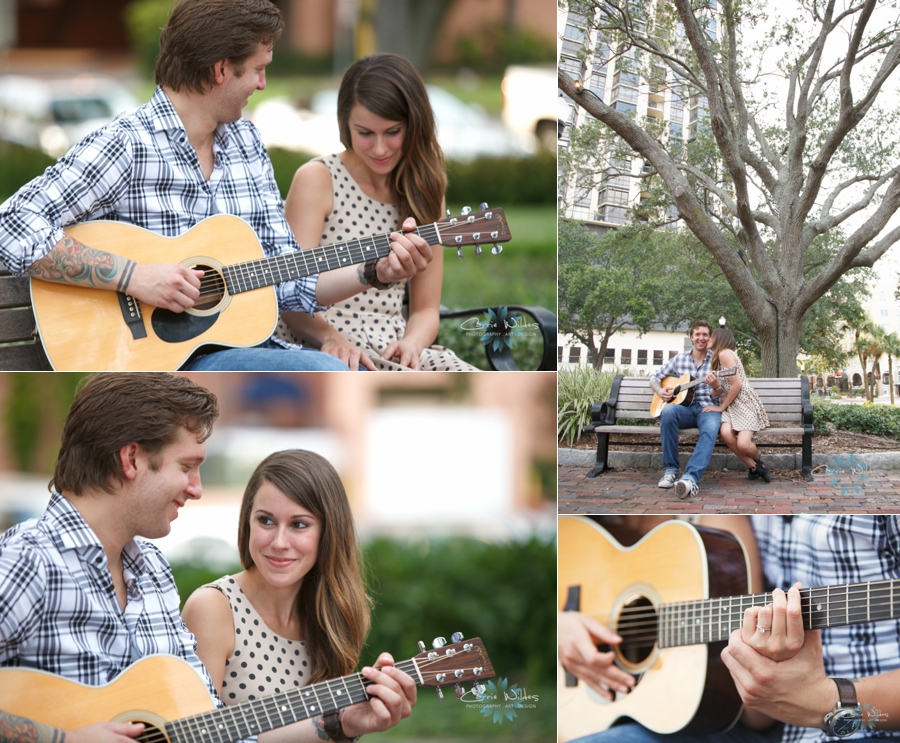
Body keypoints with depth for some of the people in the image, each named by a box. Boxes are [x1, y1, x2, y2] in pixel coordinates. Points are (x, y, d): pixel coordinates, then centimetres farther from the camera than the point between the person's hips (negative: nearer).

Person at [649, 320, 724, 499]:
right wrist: (659, 390, -2)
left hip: (707, 408, -2)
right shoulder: (679, 359, 14)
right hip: (685, 408, 2)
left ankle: (691, 478, -60)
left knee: (711, 429, -38)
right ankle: (670, 470, -28)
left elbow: (716, 395, 0)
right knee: (668, 411, -35)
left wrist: (715, 386, -25)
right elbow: (655, 377, 21)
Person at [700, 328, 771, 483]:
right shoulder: (716, 358, 18)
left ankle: (758, 460, 9)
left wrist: (722, 407, -9)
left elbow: (737, 385, -16)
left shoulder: (725, 354, -10)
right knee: (726, 433, -27)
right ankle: (753, 466, -8)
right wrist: (713, 383, -10)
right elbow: (720, 388, 12)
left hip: (745, 403, -7)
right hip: (731, 405, 7)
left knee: (743, 444, -28)